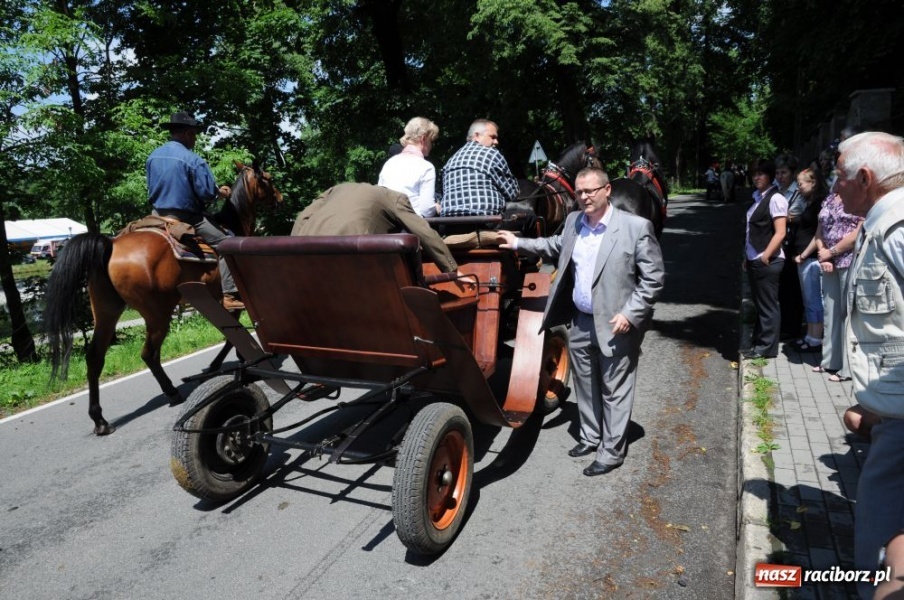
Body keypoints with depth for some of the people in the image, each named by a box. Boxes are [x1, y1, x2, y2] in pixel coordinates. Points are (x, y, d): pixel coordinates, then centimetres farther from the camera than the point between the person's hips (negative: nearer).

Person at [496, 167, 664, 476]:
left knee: (614, 390, 7)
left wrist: (630, 314, -18)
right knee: (585, 385, 18)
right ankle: (590, 437, 37)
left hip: (616, 325, -6)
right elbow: (556, 246, 25)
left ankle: (612, 452, 21)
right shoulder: (573, 221, 5)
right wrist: (519, 243, 20)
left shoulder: (636, 227, -14)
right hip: (580, 322, 6)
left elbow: (653, 277, -12)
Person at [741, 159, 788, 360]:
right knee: (760, 304, 16)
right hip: (754, 260, 8)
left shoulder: (775, 199, -12)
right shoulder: (758, 197, 12)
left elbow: (780, 232, -17)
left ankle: (766, 347, 11)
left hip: (767, 262, -8)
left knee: (768, 305, 1)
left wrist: (765, 256, -18)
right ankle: (759, 343, 25)